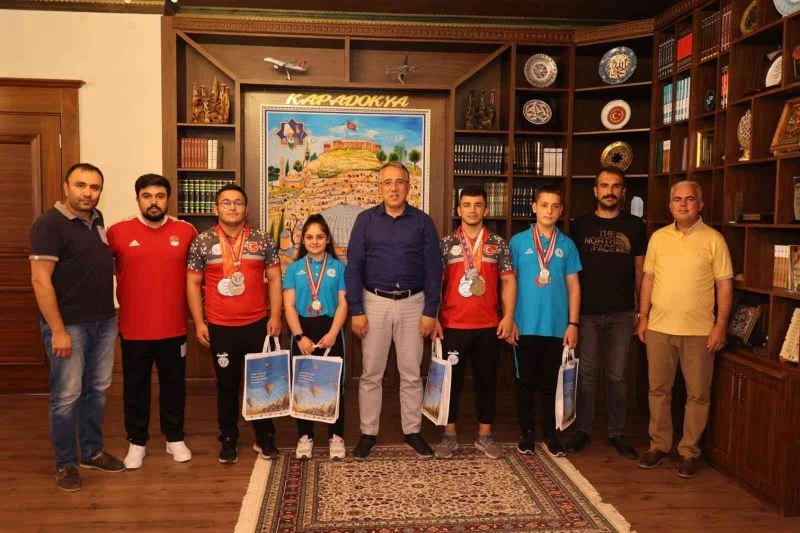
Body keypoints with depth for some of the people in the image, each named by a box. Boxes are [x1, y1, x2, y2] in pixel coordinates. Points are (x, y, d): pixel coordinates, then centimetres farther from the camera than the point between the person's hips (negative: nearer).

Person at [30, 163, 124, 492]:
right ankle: (65, 463, 18)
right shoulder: (50, 223, -13)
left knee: (97, 390, 15)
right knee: (67, 396, 3)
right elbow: (40, 280, -17)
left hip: (104, 322, 7)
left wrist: (111, 313, 15)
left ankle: (93, 452, 30)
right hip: (69, 325, -7)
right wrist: (58, 330, -20)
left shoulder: (96, 219, 9)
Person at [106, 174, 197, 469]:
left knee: (174, 385, 13)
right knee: (135, 387, 12)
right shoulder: (118, 232, -5)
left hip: (173, 327, 1)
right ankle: (136, 442, 29)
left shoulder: (186, 231, -2)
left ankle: (175, 438, 31)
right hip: (133, 328, -1)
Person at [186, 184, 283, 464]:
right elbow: (193, 284, 2)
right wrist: (199, 322, -3)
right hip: (220, 327, -1)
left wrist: (275, 315, -3)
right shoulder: (202, 241, -1)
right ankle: (228, 439, 26)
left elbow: (274, 279, 4)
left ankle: (265, 437, 25)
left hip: (258, 325, 1)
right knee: (227, 385, 11)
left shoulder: (263, 240, 2)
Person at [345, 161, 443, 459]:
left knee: (411, 373, 8)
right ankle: (368, 433, 18)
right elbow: (353, 266, -1)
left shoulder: (422, 222, 2)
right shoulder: (365, 219, 1)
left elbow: (433, 268, 1)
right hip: (375, 302, 0)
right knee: (371, 373, 6)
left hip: (412, 303, 0)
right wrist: (356, 310, -8)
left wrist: (431, 311, -5)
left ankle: (413, 431, 21)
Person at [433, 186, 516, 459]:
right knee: (452, 380, 7)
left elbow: (508, 281, 5)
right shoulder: (446, 244, 2)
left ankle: (484, 435, 23)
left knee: (486, 381, 10)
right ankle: (449, 435, 20)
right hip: (453, 326, -1)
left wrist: (508, 316, -3)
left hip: (489, 326, 1)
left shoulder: (498, 243, 5)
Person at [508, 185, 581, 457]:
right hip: (525, 326, -1)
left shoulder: (567, 245, 5)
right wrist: (509, 320, -4)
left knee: (551, 382, 10)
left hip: (557, 327, 1)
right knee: (526, 381, 8)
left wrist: (573, 324, 0)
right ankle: (526, 433, 21)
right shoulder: (518, 241, 0)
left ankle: (550, 433, 24)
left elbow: (573, 286, 6)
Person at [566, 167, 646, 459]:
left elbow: (640, 270, 8)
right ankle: (583, 430, 18)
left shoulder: (635, 226, 6)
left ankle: (617, 433, 20)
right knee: (586, 374, 6)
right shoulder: (580, 224, 3)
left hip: (622, 314, 1)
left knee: (618, 376, 8)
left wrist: (642, 310, 5)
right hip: (587, 312, 0)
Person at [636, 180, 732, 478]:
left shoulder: (713, 239, -2)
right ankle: (659, 444, 25)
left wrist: (721, 325, -9)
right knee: (658, 389, 11)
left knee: (698, 394, 6)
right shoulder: (658, 237, 7)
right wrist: (643, 316, 6)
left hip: (699, 331, -3)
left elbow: (724, 284, -3)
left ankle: (689, 451, 20)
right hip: (659, 328, 3)